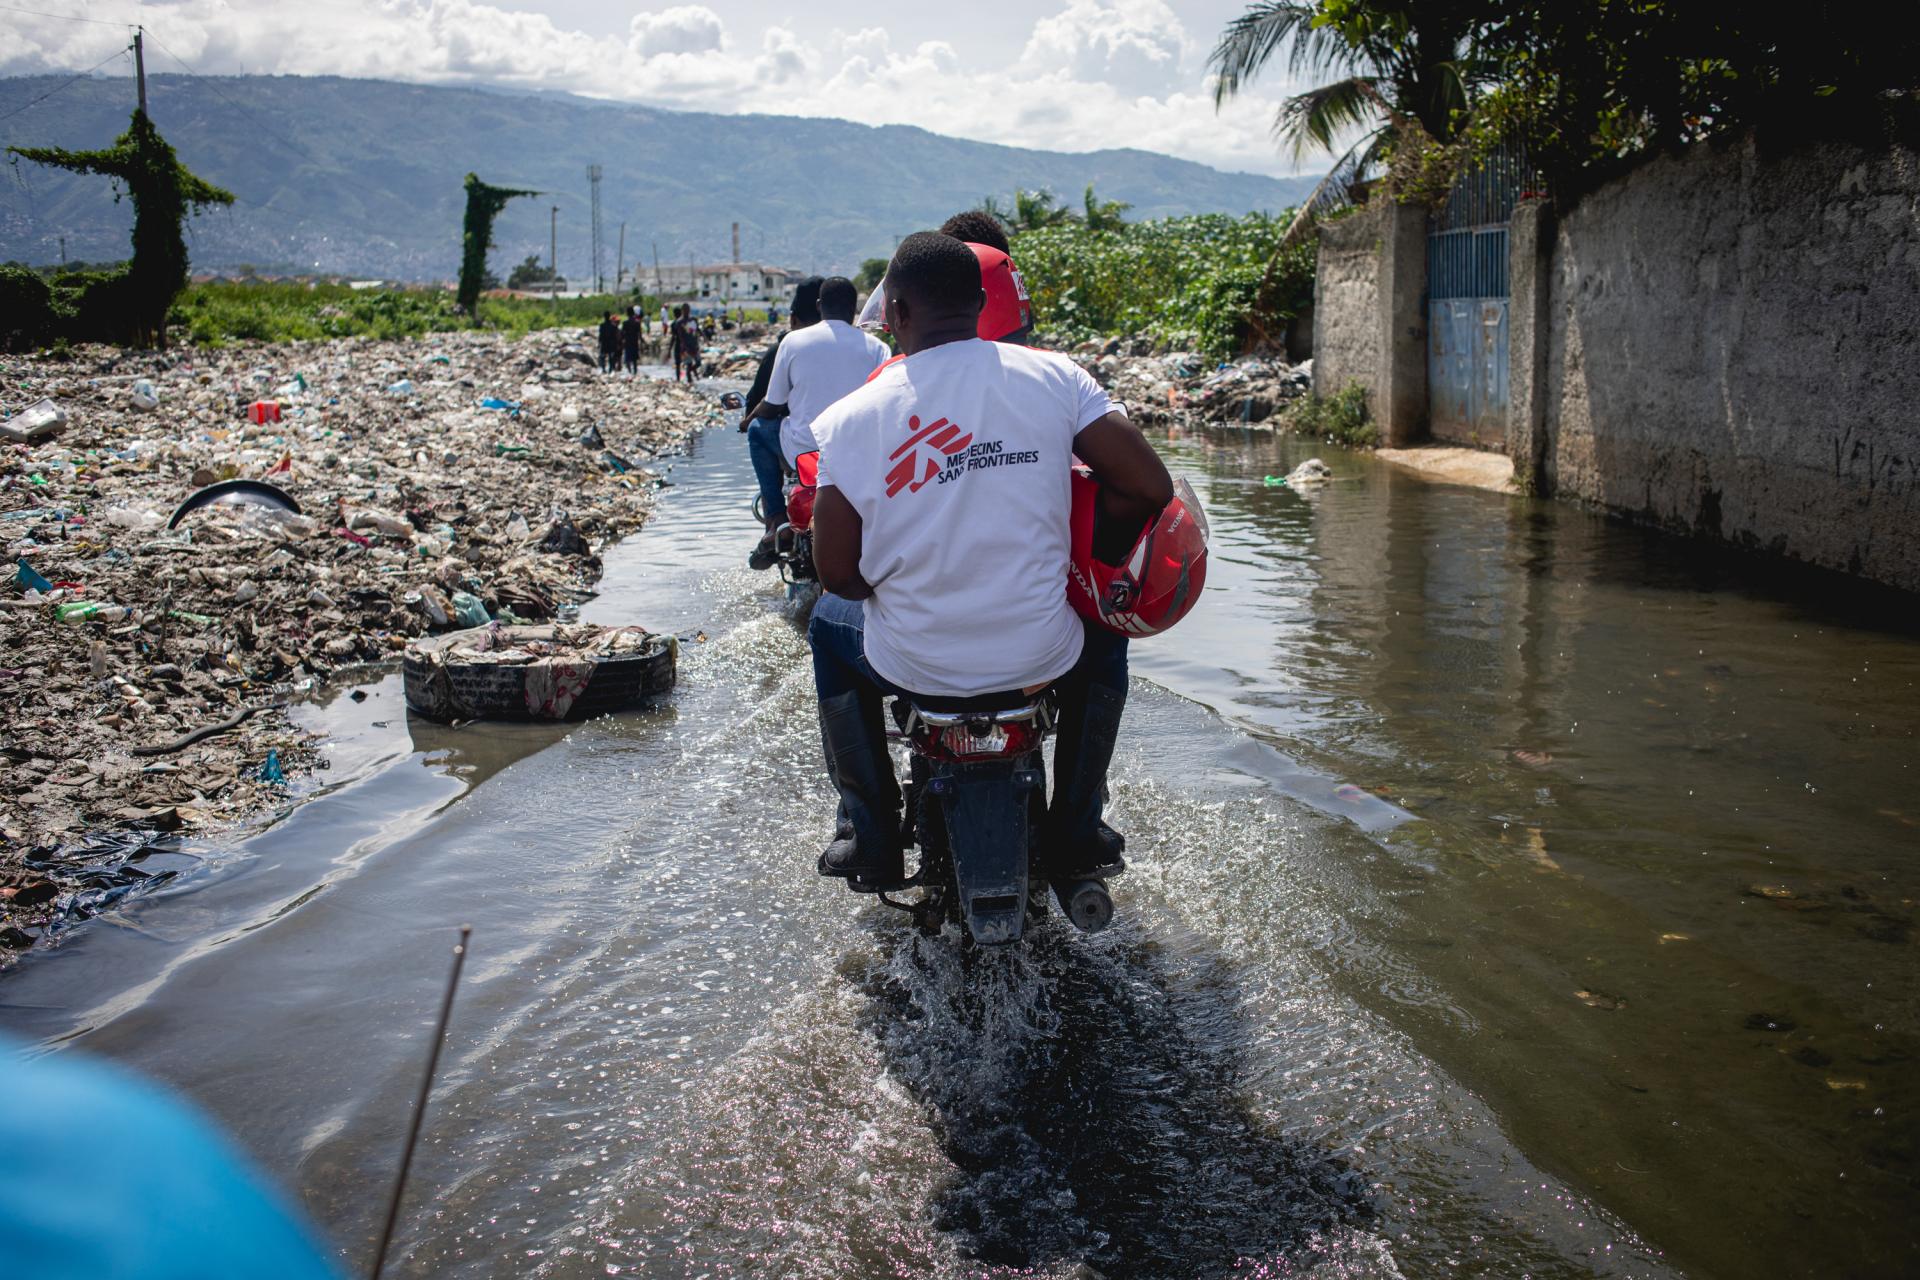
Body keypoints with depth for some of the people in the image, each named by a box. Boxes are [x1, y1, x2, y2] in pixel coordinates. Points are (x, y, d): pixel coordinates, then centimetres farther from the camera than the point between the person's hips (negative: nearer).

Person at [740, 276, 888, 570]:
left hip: (803, 453, -1)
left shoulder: (794, 341, -1)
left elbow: (772, 403, 6)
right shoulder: (876, 347, 0)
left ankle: (776, 521, 18)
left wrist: (750, 417, 29)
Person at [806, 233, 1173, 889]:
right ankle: (1077, 828, 35)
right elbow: (1151, 489, -10)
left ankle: (869, 835, 32)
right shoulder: (1054, 376, -8)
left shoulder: (851, 417, -10)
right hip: (1042, 655, 0)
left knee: (830, 626, 34)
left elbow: (836, 572, -9)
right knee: (1104, 626, 35)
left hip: (914, 663, 0)